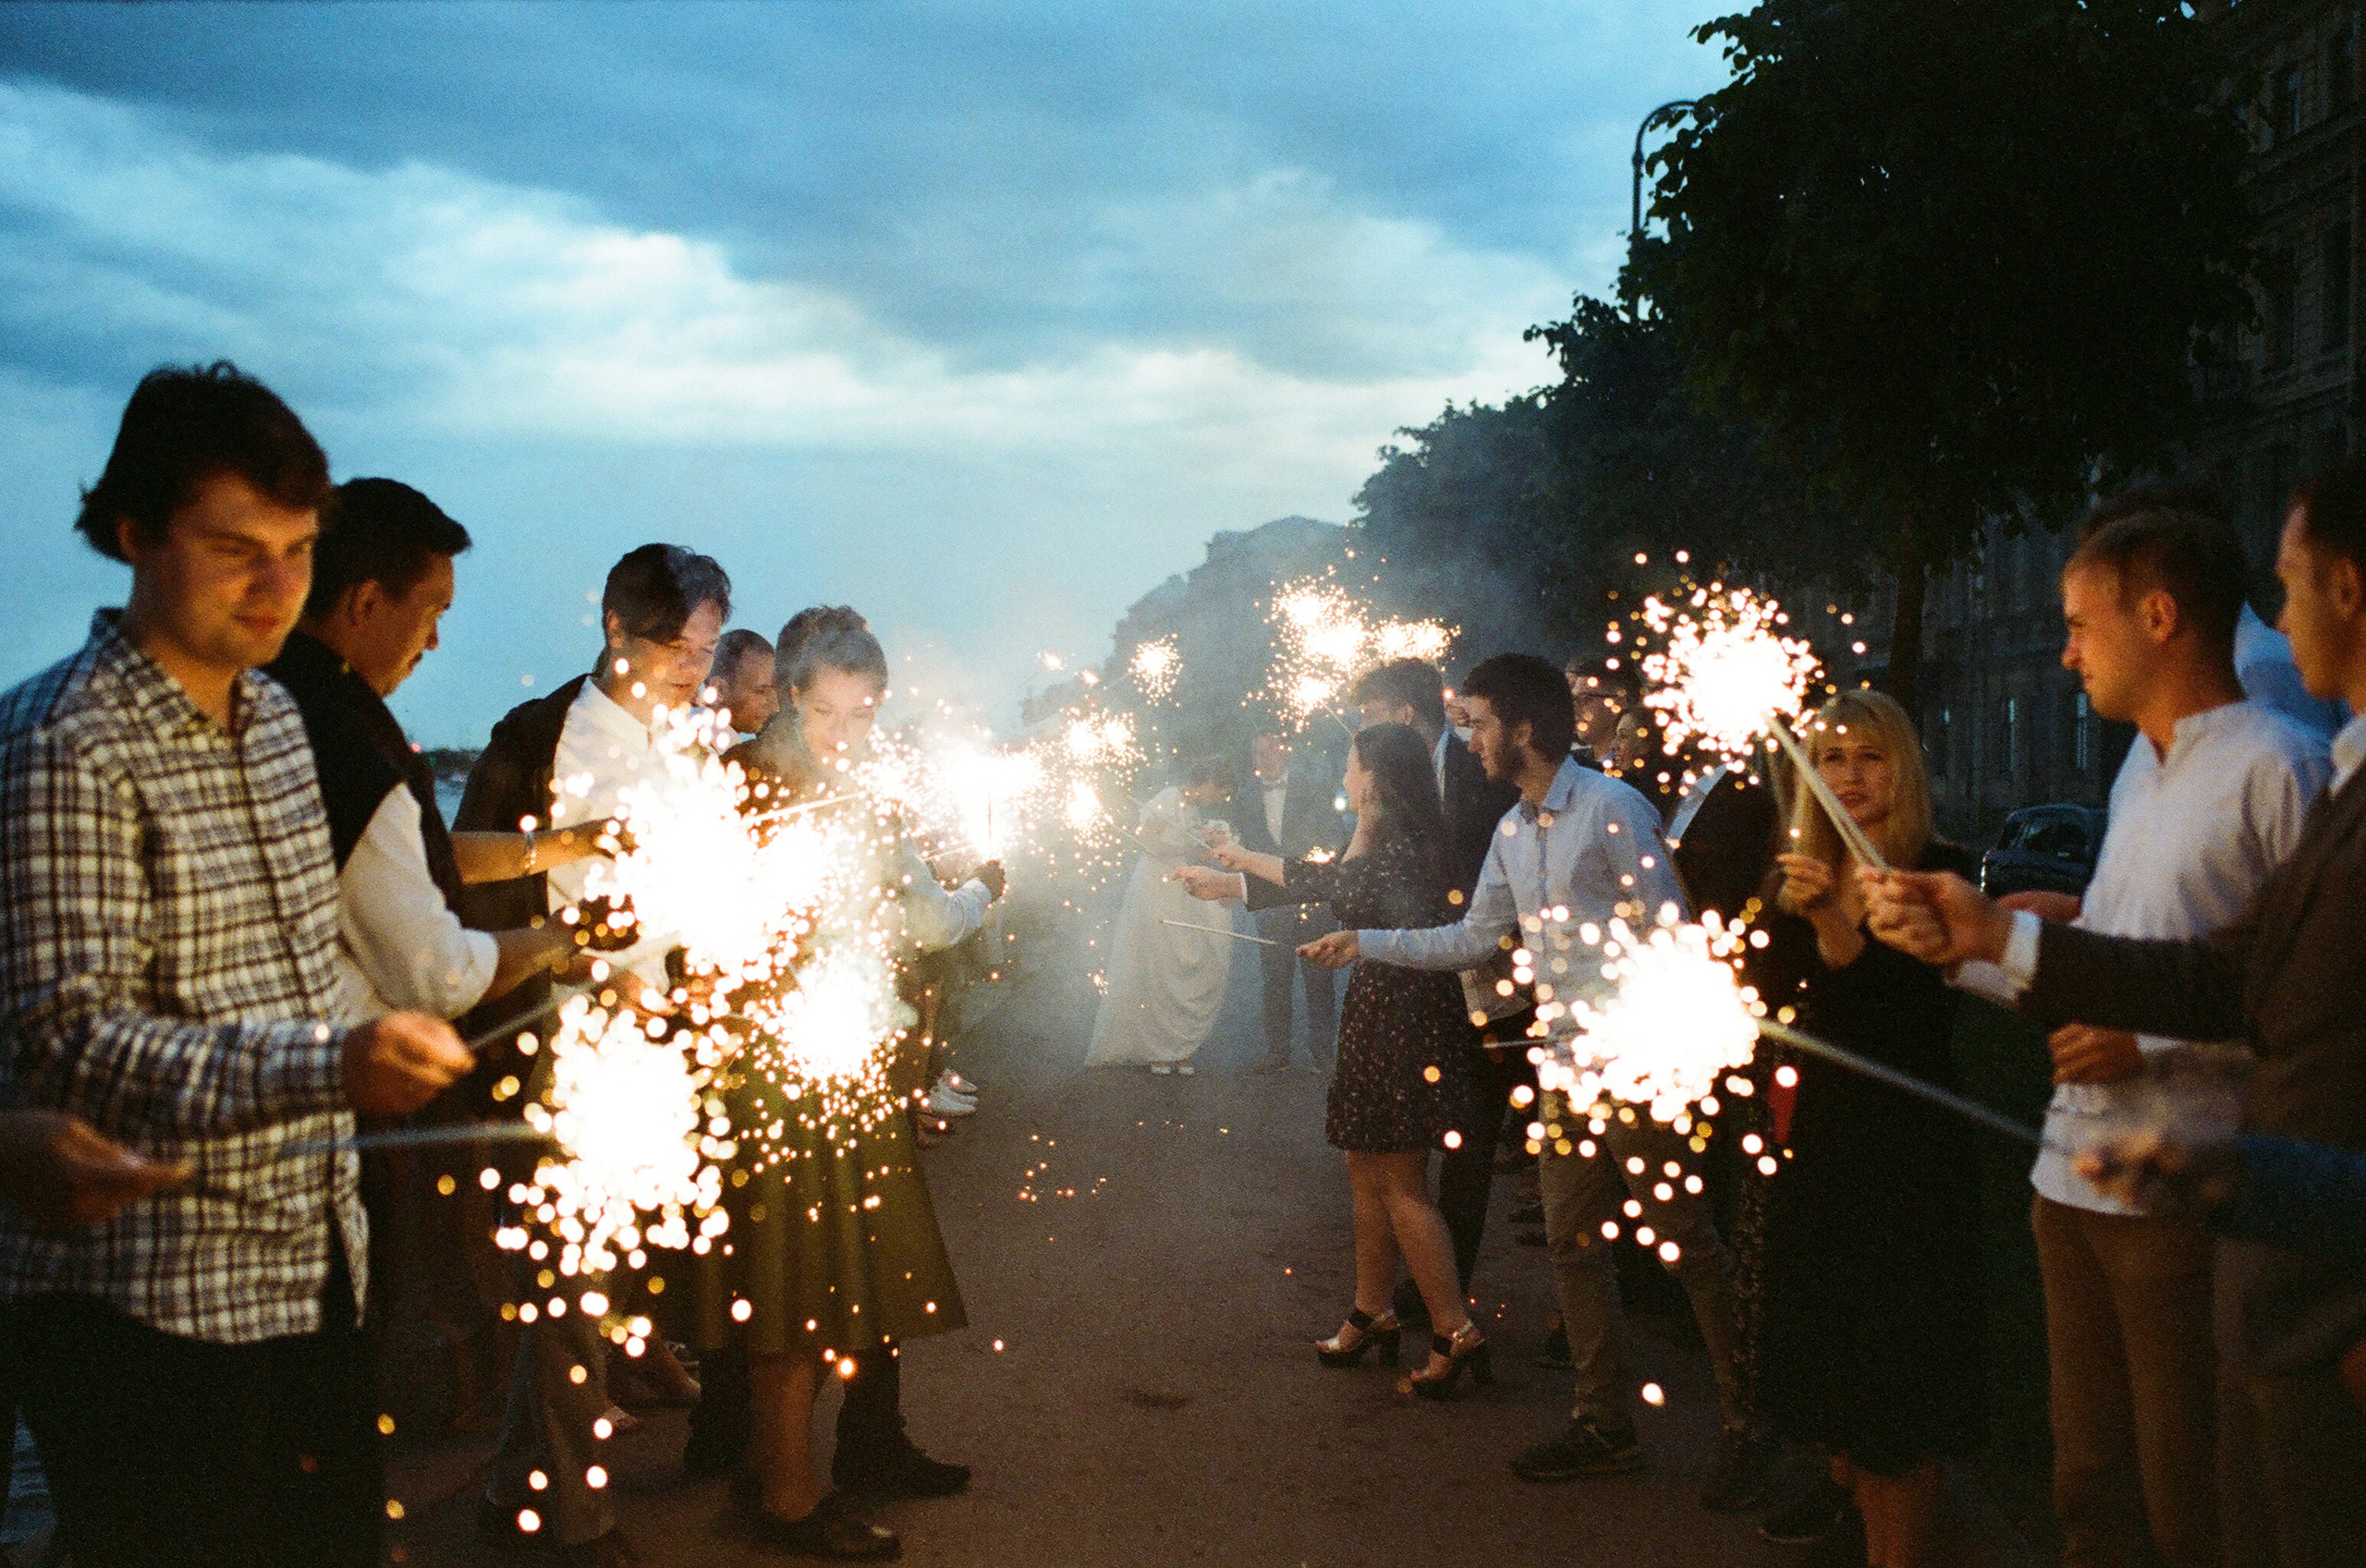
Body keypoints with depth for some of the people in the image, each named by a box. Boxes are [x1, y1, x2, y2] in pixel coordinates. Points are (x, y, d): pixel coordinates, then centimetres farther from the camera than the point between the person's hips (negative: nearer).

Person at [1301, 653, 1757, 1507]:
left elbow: (1668, 933, -12)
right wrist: (1366, 942, 16)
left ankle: (1745, 1427, 12)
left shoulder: (1613, 809, -11)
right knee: (1573, 1244, 11)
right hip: (1565, 1073, 8)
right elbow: (1474, 937, 19)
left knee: (1688, 1243, 0)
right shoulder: (1513, 830, 14)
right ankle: (1605, 1424, 22)